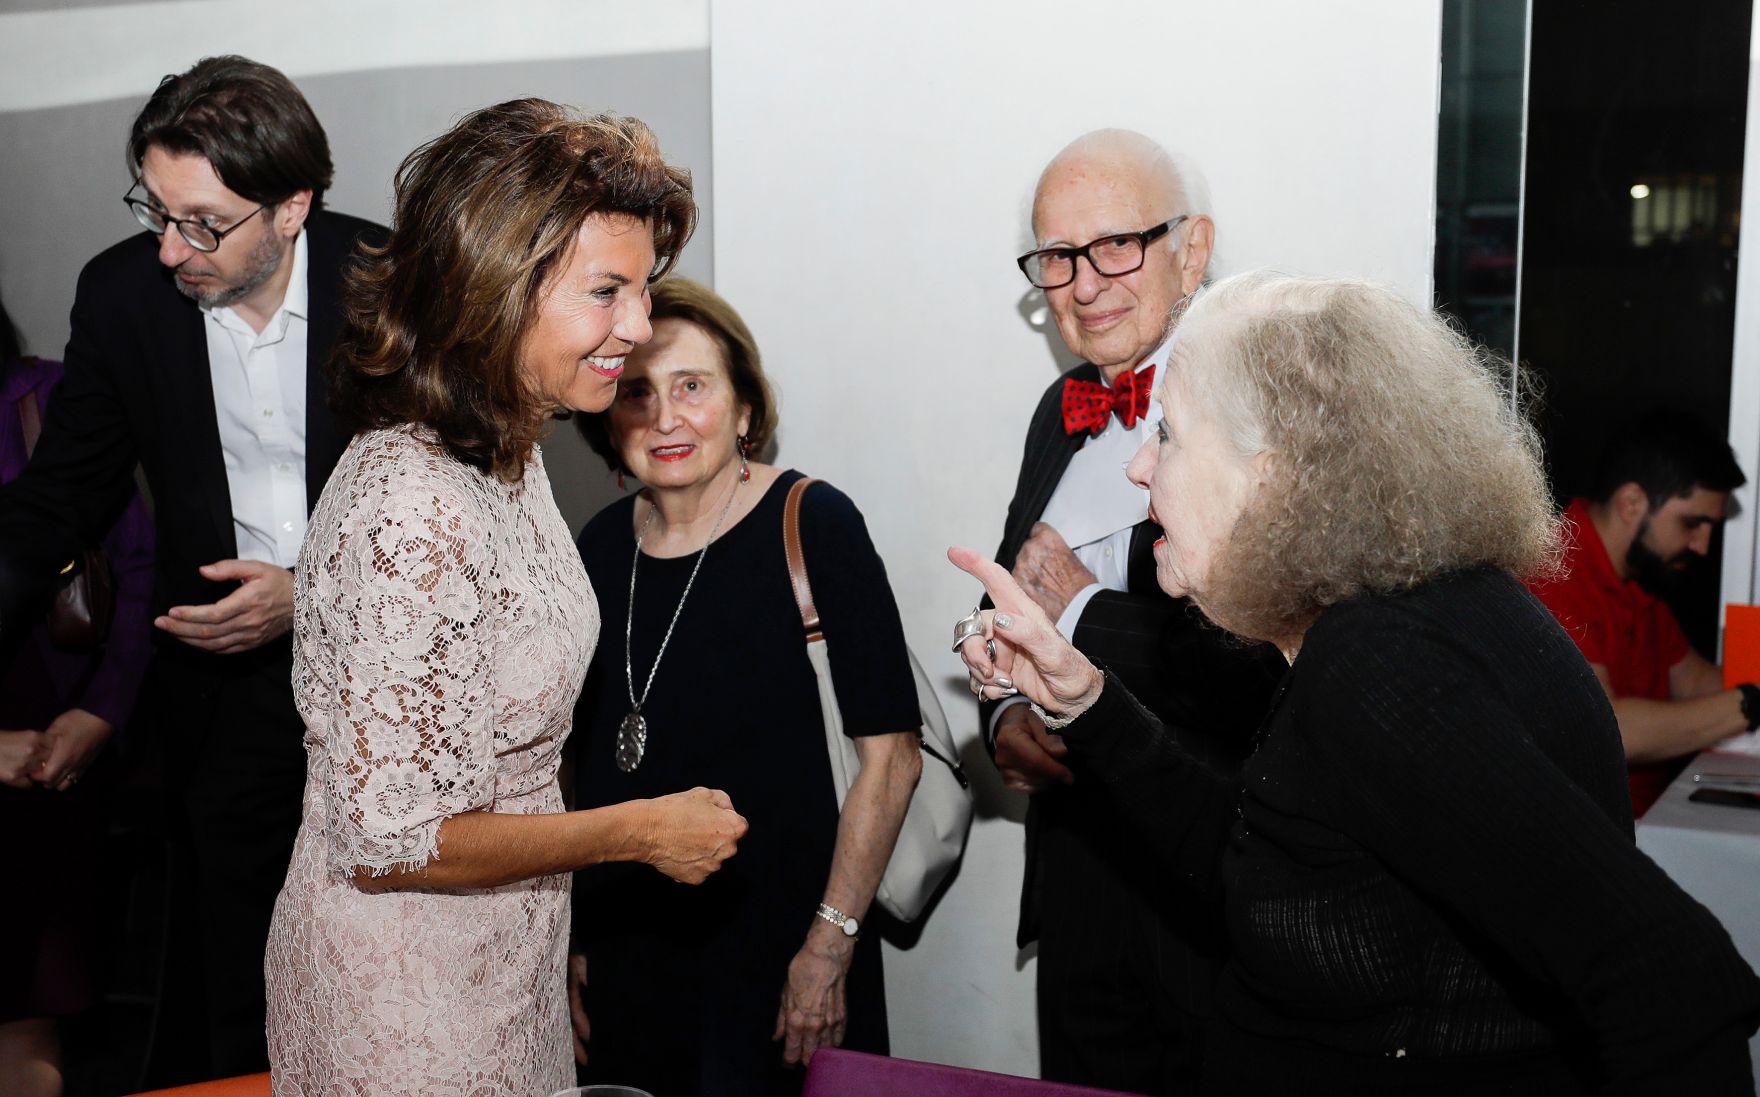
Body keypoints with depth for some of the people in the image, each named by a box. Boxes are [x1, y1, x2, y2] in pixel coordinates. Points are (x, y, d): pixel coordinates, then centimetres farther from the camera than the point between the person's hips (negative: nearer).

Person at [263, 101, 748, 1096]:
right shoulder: (410, 516, -29)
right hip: (407, 986, -9)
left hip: (504, 956, 9)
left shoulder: (506, 453, 1)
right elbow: (388, 841, -27)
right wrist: (637, 833, -17)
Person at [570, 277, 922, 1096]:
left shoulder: (814, 526, -13)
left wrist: (831, 944, -15)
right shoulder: (603, 545, 2)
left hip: (773, 948, -4)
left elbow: (890, 754, -14)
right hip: (624, 951, 5)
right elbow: (588, 765, 12)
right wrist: (571, 943, 10)